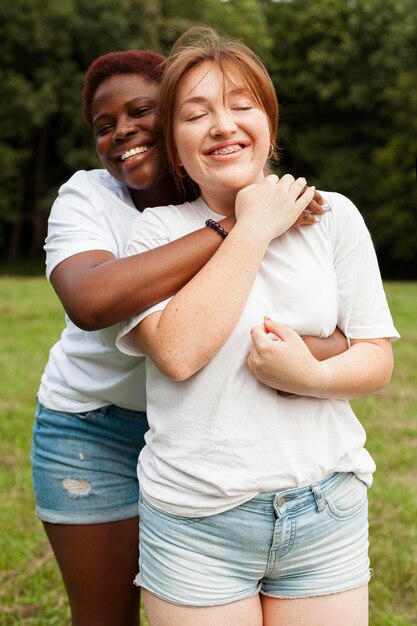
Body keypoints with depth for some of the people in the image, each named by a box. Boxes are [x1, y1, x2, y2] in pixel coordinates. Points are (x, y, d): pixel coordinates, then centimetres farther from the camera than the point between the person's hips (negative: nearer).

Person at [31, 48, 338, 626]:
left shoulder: (248, 199, -8)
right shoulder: (88, 197, -14)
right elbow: (89, 301, -37)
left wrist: (324, 350, -39)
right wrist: (234, 229, -36)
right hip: (96, 433, -2)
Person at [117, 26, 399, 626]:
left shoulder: (332, 215, 2)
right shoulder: (158, 228, -1)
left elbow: (378, 358, 3)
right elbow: (178, 352, -18)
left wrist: (311, 376, -18)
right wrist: (254, 229, -13)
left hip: (327, 515, 2)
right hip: (195, 525, -1)